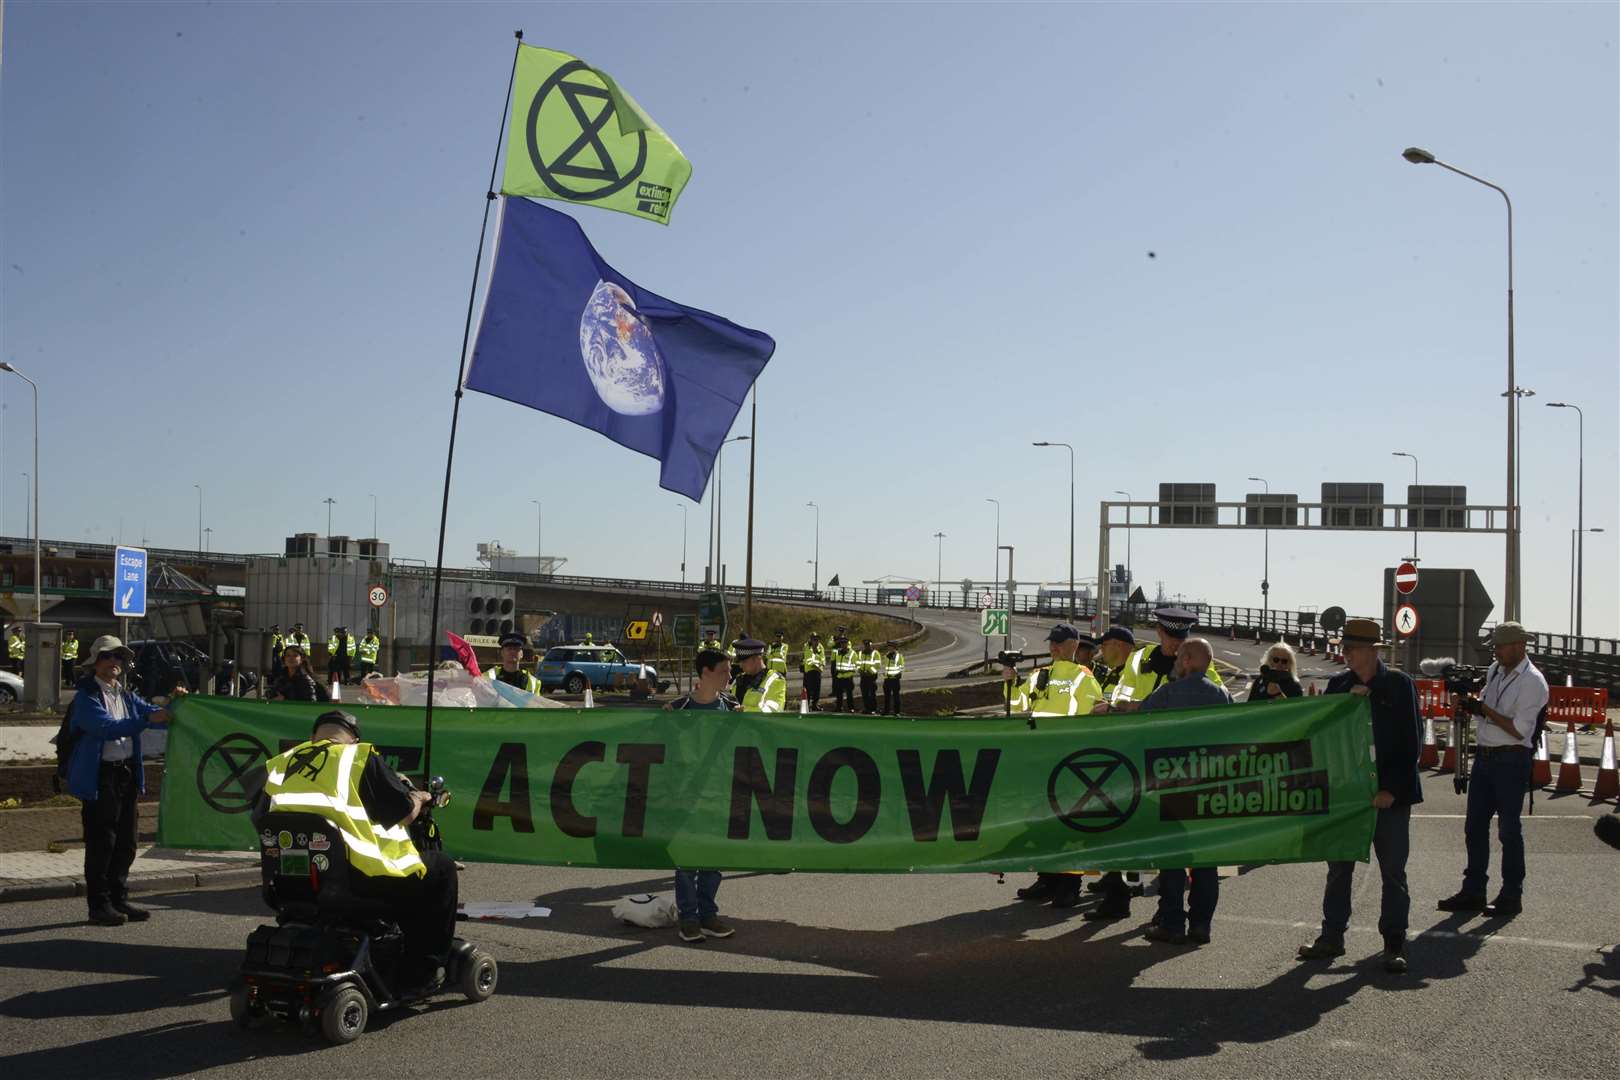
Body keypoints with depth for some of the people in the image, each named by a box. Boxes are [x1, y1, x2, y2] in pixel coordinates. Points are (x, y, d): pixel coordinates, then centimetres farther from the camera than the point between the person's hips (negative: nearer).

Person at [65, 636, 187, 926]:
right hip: (99, 776, -7)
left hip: (127, 772, 7)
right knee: (100, 844, -2)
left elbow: (158, 716, 17)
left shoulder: (127, 697, 16)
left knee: (125, 842, 11)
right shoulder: (86, 696, -7)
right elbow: (106, 727, -22)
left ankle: (119, 900, 20)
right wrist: (146, 720, -31)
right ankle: (99, 905, 5)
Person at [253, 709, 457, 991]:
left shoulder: (277, 765, 10)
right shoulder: (360, 757, -4)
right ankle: (422, 973, 14)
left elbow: (261, 821, 15)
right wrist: (417, 798, 21)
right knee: (441, 868, 14)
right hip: (361, 880, -6)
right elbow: (405, 812, -3)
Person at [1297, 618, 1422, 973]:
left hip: (1390, 793, -3)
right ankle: (1332, 937, 18)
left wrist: (1391, 789, -12)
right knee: (1338, 868, 8)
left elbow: (1411, 742, -6)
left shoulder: (1400, 684, -3)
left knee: (1393, 871, 3)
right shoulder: (1338, 684, 7)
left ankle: (1394, 944, 12)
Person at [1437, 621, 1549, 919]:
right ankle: (1473, 891, 20)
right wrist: (1470, 700, -1)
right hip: (1483, 757, 8)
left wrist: (1483, 709, -16)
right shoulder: (1494, 670, 11)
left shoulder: (1533, 681, -13)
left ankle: (1512, 897, 11)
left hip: (1511, 761, -8)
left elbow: (1519, 730, -17)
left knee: (1509, 829, 0)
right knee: (1475, 827, 11)